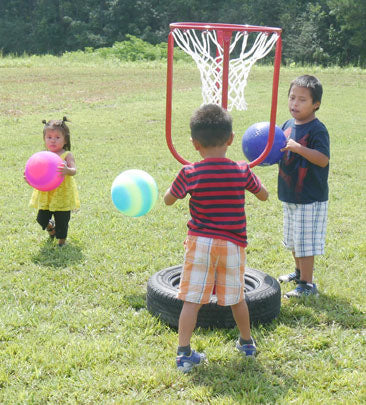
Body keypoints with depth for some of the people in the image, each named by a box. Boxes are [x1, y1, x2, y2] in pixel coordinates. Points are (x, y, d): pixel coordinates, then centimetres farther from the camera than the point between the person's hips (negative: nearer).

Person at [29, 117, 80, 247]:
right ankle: (50, 226, 43)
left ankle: (62, 238, 33)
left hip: (62, 195, -3)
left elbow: (74, 171, -22)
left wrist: (67, 171, -43)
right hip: (45, 195, 3)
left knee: (62, 220, 6)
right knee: (42, 219, 8)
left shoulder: (67, 155, -9)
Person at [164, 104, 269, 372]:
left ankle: (184, 353, 2)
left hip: (200, 242, -2)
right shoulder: (242, 171, -5)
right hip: (233, 244, 2)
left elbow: (168, 200, 5)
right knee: (236, 297, 19)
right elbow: (263, 195, 12)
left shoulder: (190, 173, -9)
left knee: (192, 300, 3)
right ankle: (247, 342, 37)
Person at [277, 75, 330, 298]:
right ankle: (299, 272, 40)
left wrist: (298, 148, -33)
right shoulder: (288, 125, 7)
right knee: (294, 240, 22)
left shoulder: (317, 129, -16)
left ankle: (307, 284, 9)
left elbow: (323, 159, -26)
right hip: (290, 195, 8)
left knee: (306, 242, -2)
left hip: (311, 198, -8)